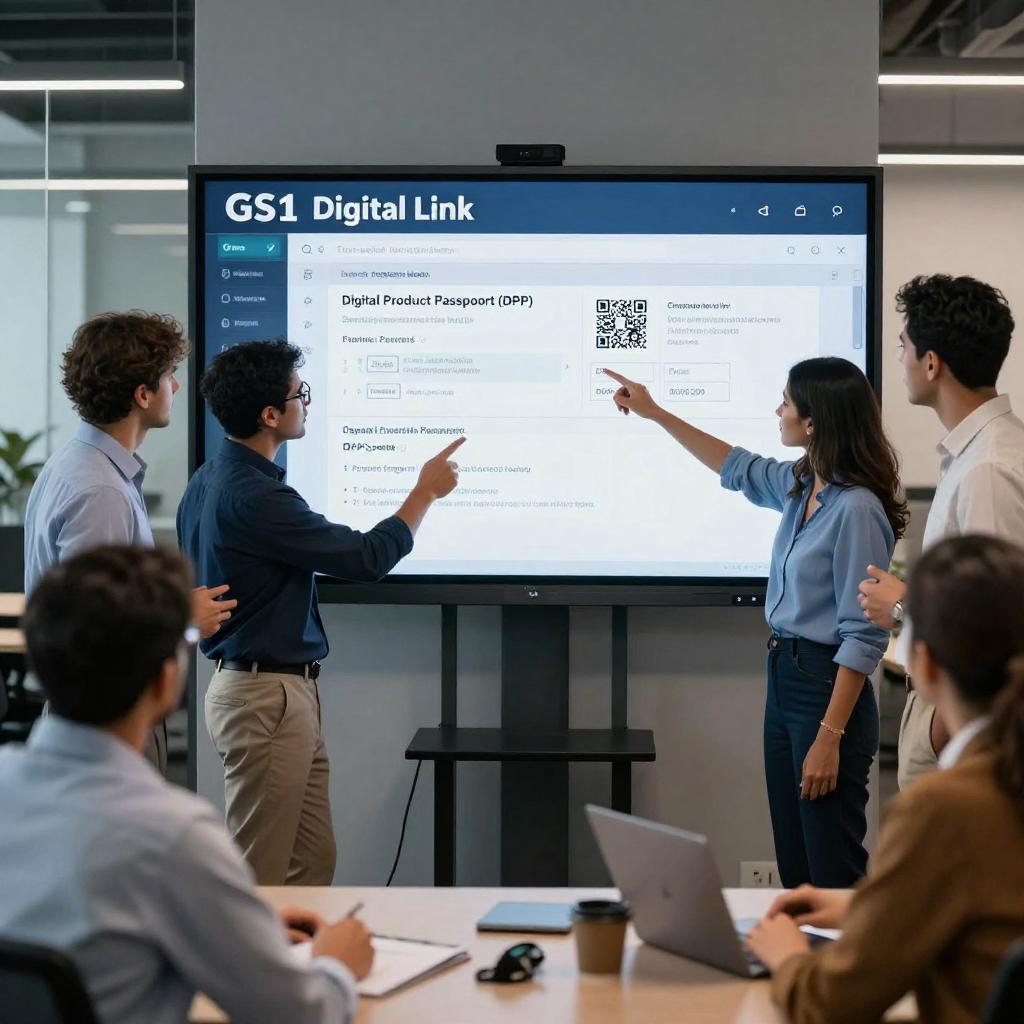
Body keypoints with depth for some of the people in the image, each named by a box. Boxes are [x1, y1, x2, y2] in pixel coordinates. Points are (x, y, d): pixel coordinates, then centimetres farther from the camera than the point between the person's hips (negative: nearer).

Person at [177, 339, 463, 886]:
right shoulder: (252, 497, -23)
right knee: (260, 878, -3)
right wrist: (426, 492, -2)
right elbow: (366, 557, -17)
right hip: (268, 696, -10)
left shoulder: (209, 480, 9)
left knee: (313, 861, 14)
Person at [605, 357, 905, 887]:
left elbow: (862, 638, -20)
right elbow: (737, 467, 27)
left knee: (833, 870, -3)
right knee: (794, 864, 14)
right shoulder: (800, 486, 5)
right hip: (783, 680, 9)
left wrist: (830, 738, -21)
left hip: (826, 690, -9)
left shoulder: (856, 510, -20)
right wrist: (655, 413, 27)